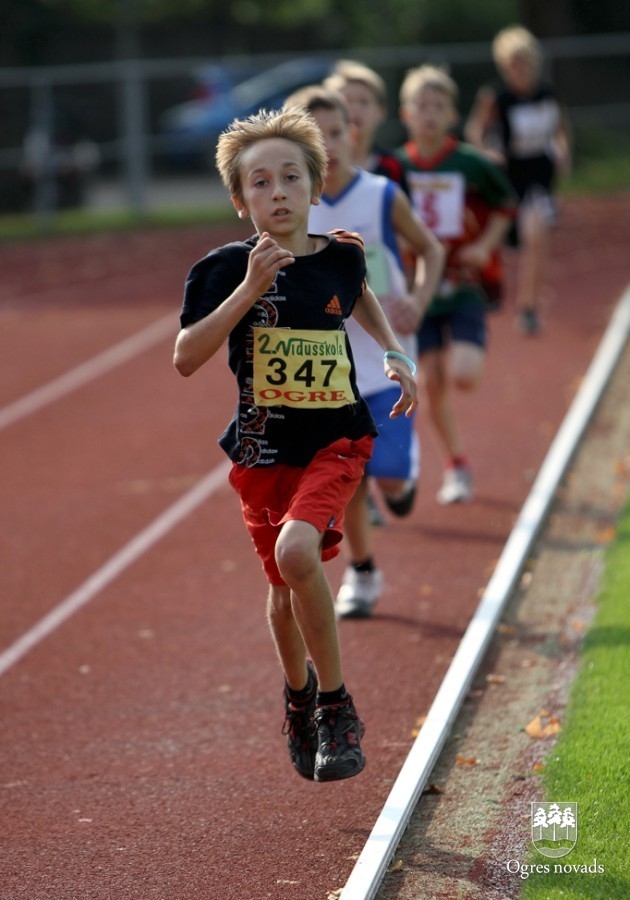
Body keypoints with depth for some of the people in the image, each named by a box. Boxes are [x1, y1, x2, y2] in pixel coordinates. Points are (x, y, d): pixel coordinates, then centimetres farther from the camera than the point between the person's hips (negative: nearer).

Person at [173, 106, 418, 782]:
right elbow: (185, 359, -19)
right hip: (262, 449, 1)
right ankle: (298, 691, 47)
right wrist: (250, 288, -25)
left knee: (297, 551, -27)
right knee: (285, 587, 14)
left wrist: (394, 352, 13)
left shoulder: (341, 257, -2)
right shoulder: (227, 268, -9)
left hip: (336, 439, -1)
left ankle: (336, 707, -11)